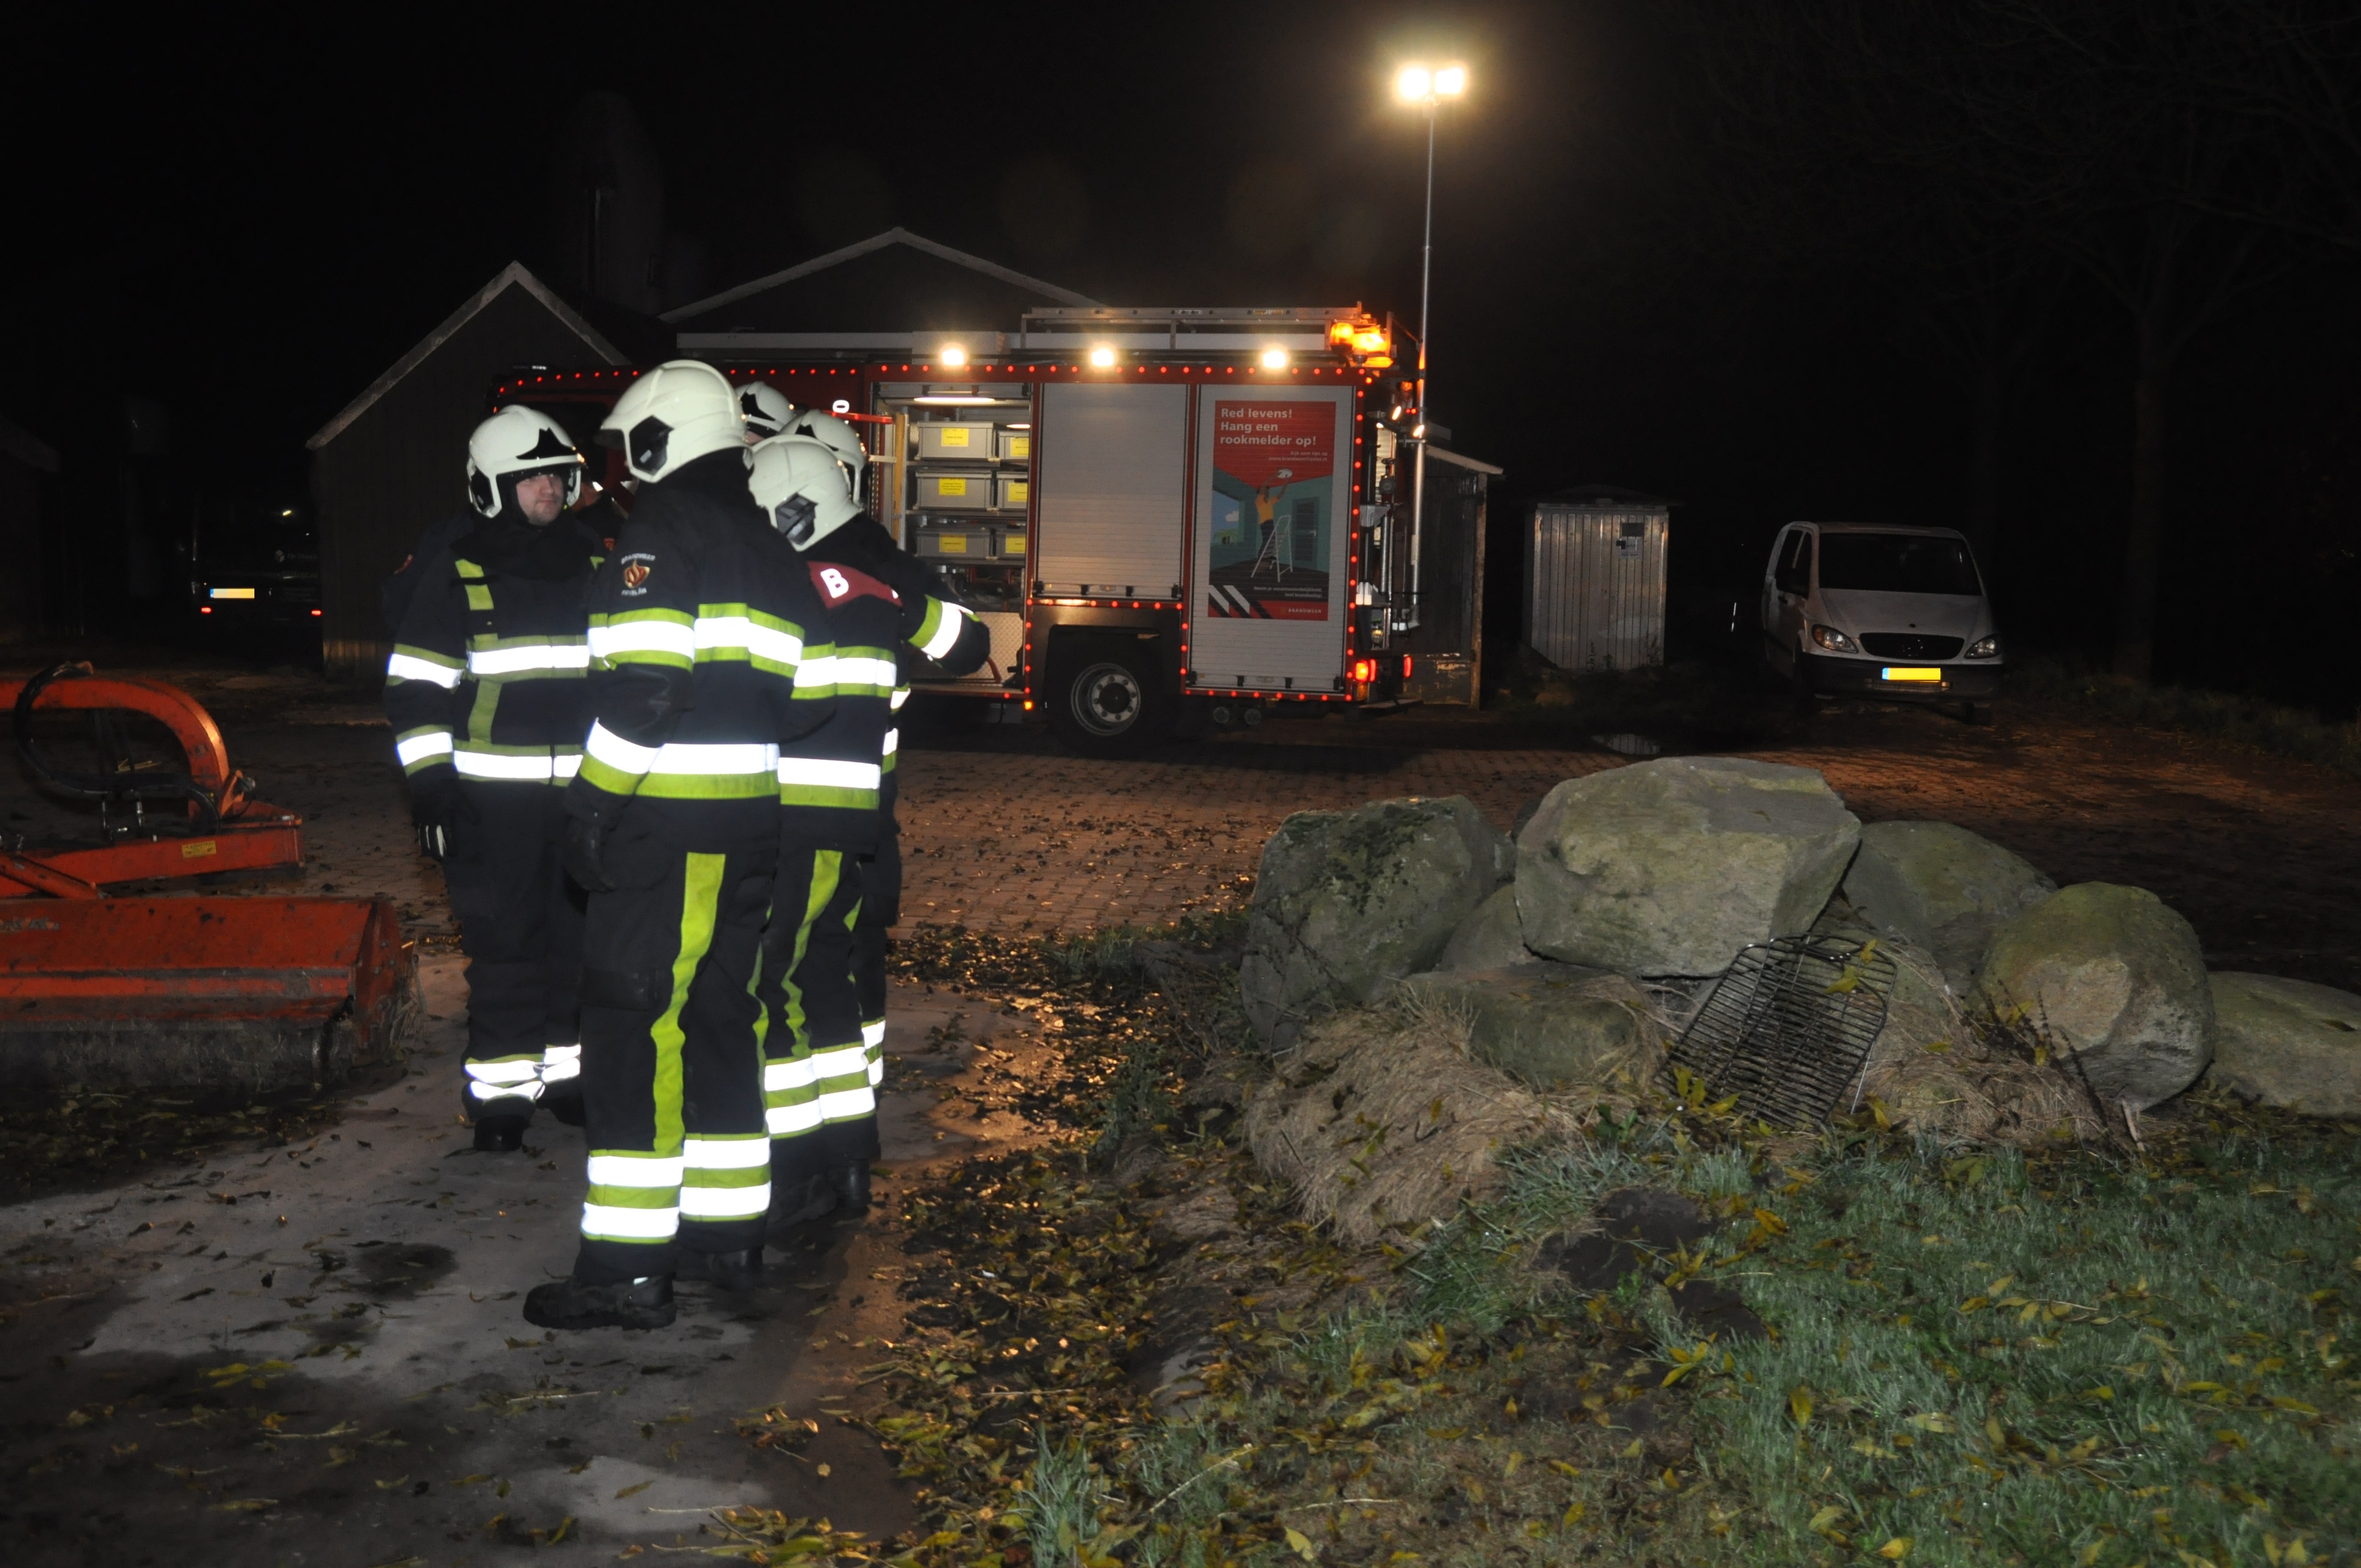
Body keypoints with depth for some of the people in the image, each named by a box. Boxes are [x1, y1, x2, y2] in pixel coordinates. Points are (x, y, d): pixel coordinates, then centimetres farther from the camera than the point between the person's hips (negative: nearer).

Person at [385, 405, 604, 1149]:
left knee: (579, 934, 10)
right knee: (503, 941, -2)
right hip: (492, 794, -4)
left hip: (582, 789, 5)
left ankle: (566, 1068, 24)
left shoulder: (592, 558, 12)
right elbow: (416, 684, -3)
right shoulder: (454, 563, -2)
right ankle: (500, 1087, 8)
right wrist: (431, 783, -10)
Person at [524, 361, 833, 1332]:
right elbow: (808, 694, 14)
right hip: (748, 825, 9)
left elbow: (641, 688, -20)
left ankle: (627, 1270, -3)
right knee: (719, 1018, 15)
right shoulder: (769, 551, 17)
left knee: (635, 1030, -6)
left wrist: (591, 802, -15)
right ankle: (728, 1233, 23)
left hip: (665, 824, -9)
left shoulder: (656, 537, -9)